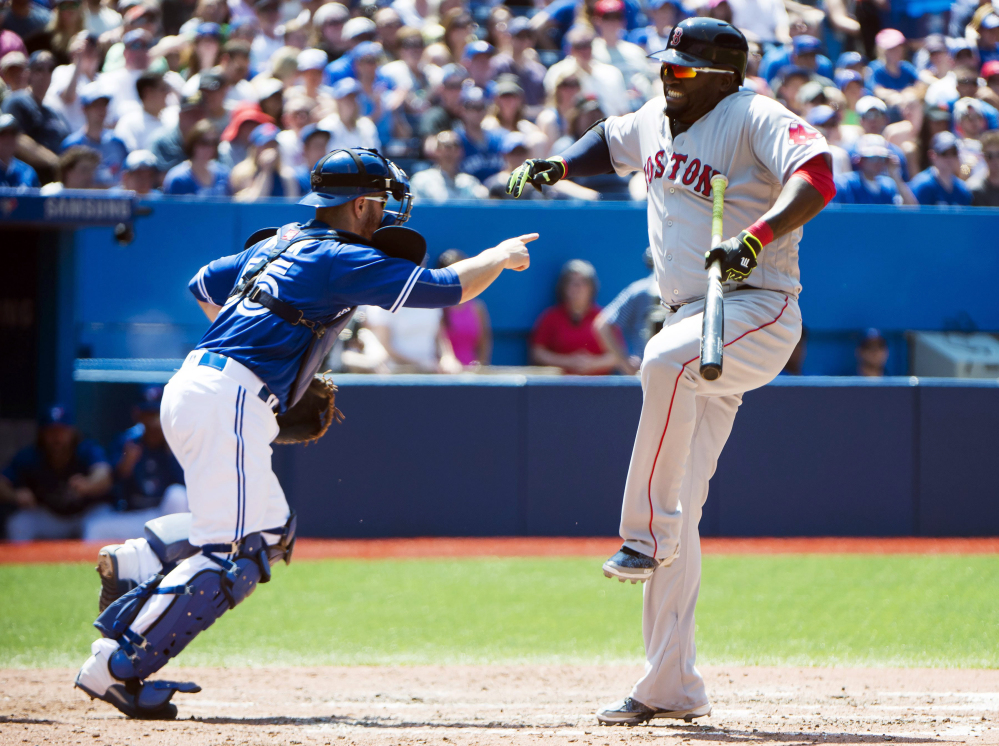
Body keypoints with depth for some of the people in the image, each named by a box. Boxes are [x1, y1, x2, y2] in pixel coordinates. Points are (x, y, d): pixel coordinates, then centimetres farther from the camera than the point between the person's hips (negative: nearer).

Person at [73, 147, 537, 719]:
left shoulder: (276, 245, 21)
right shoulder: (342, 259, -4)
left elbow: (204, 286, 35)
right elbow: (448, 288, -4)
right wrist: (499, 257, 14)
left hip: (190, 388, 10)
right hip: (231, 399, -10)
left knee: (271, 529, 18)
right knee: (233, 554, -10)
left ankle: (137, 565, 6)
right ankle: (117, 669, -14)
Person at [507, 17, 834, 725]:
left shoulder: (754, 119, -12)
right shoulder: (656, 120, 12)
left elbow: (816, 177, -29)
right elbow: (611, 141, 34)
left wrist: (755, 238, -43)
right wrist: (555, 165, 14)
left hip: (760, 312, -8)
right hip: (698, 326, 8)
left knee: (668, 362, -41)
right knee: (676, 509, 4)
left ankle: (648, 534, -31)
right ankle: (672, 686, 6)